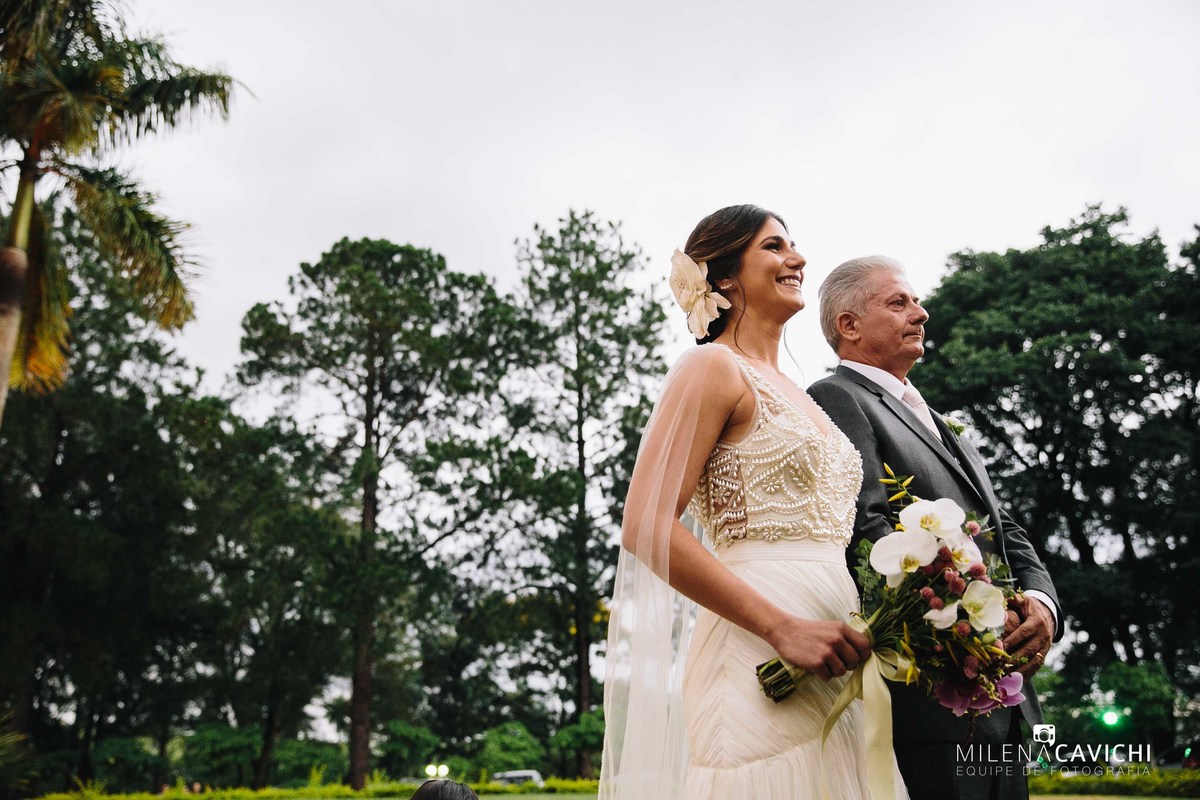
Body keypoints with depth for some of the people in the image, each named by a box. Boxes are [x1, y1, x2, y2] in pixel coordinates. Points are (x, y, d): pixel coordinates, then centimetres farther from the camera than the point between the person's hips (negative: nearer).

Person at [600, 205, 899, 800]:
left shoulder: (794, 394, 20)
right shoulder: (714, 366, -4)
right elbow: (647, 527, -15)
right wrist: (782, 627, -19)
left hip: (832, 674, 8)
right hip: (757, 665, -8)